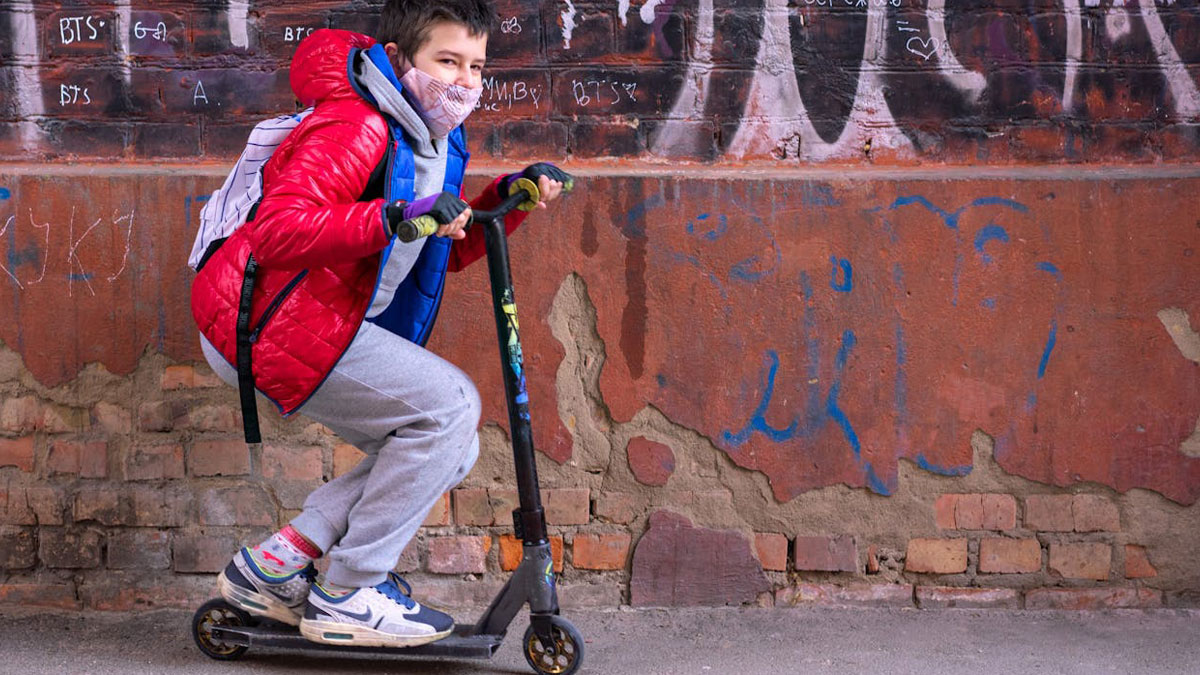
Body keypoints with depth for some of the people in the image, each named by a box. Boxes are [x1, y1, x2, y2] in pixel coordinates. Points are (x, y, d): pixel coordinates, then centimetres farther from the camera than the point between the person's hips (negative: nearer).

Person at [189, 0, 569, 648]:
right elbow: (278, 231, -33)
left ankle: (273, 566, 7)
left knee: (450, 450, 7)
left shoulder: (434, 140, 12)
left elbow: (450, 252, 19)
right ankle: (350, 594, -8)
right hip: (266, 324, -10)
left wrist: (510, 197, 5)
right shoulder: (353, 128, -20)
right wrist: (394, 218, -41)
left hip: (323, 324, 10)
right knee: (450, 405, -17)